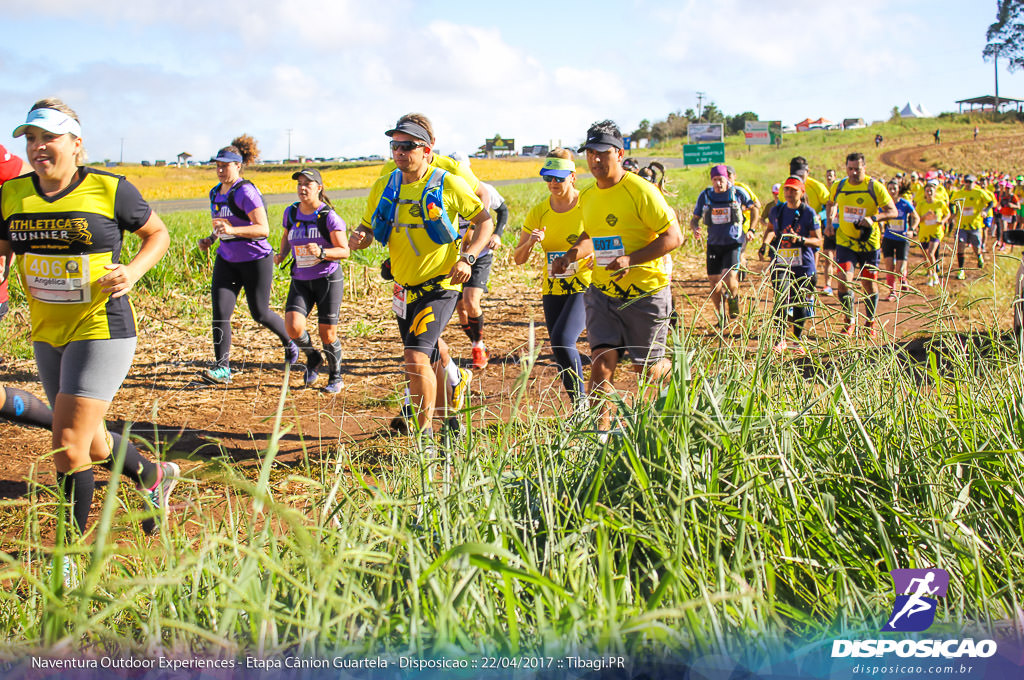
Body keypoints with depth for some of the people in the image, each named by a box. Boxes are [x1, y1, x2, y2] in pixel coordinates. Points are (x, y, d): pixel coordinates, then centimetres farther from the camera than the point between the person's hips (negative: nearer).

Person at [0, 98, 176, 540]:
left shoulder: (108, 189, -9)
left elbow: (158, 233, 4)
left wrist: (134, 270, -15)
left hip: (102, 331, -6)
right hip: (46, 335, 6)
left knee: (67, 448, -12)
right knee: (93, 446, 17)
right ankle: (155, 476, 46)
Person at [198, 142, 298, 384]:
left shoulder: (246, 192, -17)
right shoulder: (216, 193, 8)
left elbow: (263, 229, -23)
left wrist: (233, 230, -35)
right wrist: (211, 238, 6)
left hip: (256, 260, -6)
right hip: (226, 260, 6)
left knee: (259, 314, 7)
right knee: (220, 313, -7)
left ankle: (290, 341, 36)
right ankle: (222, 368, -3)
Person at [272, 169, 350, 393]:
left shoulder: (328, 216, -11)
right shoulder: (291, 213, 3)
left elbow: (344, 251, -11)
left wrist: (321, 253, -27)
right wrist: (282, 254, 4)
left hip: (328, 278, -4)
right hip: (300, 280, 4)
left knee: (327, 333, 0)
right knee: (293, 327, -15)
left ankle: (336, 377, 24)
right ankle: (313, 358, 16)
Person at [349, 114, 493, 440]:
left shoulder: (448, 184, -11)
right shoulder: (384, 187, 3)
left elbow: (485, 221, -1)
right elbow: (368, 228, 12)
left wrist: (468, 258, -15)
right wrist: (358, 238, -12)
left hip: (440, 285, -6)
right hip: (405, 288, 6)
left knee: (416, 357, -20)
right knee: (431, 357, 19)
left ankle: (426, 434, -7)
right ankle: (450, 419, 40)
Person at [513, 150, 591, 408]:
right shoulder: (538, 212, 1)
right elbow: (518, 259, 3)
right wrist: (530, 243, -19)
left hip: (585, 284, -5)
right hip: (553, 289, 5)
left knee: (562, 340, -22)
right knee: (561, 348, 6)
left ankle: (581, 401, -6)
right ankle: (579, 408, 21)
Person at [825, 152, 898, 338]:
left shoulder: (875, 187, -10)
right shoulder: (838, 186, 0)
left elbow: (893, 211, -10)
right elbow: (831, 203, 22)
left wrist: (873, 218, -26)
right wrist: (830, 221, 6)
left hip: (869, 242, -1)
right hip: (845, 241, 1)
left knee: (869, 284, 8)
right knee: (844, 281, -13)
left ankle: (870, 323, 28)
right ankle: (850, 322, 6)